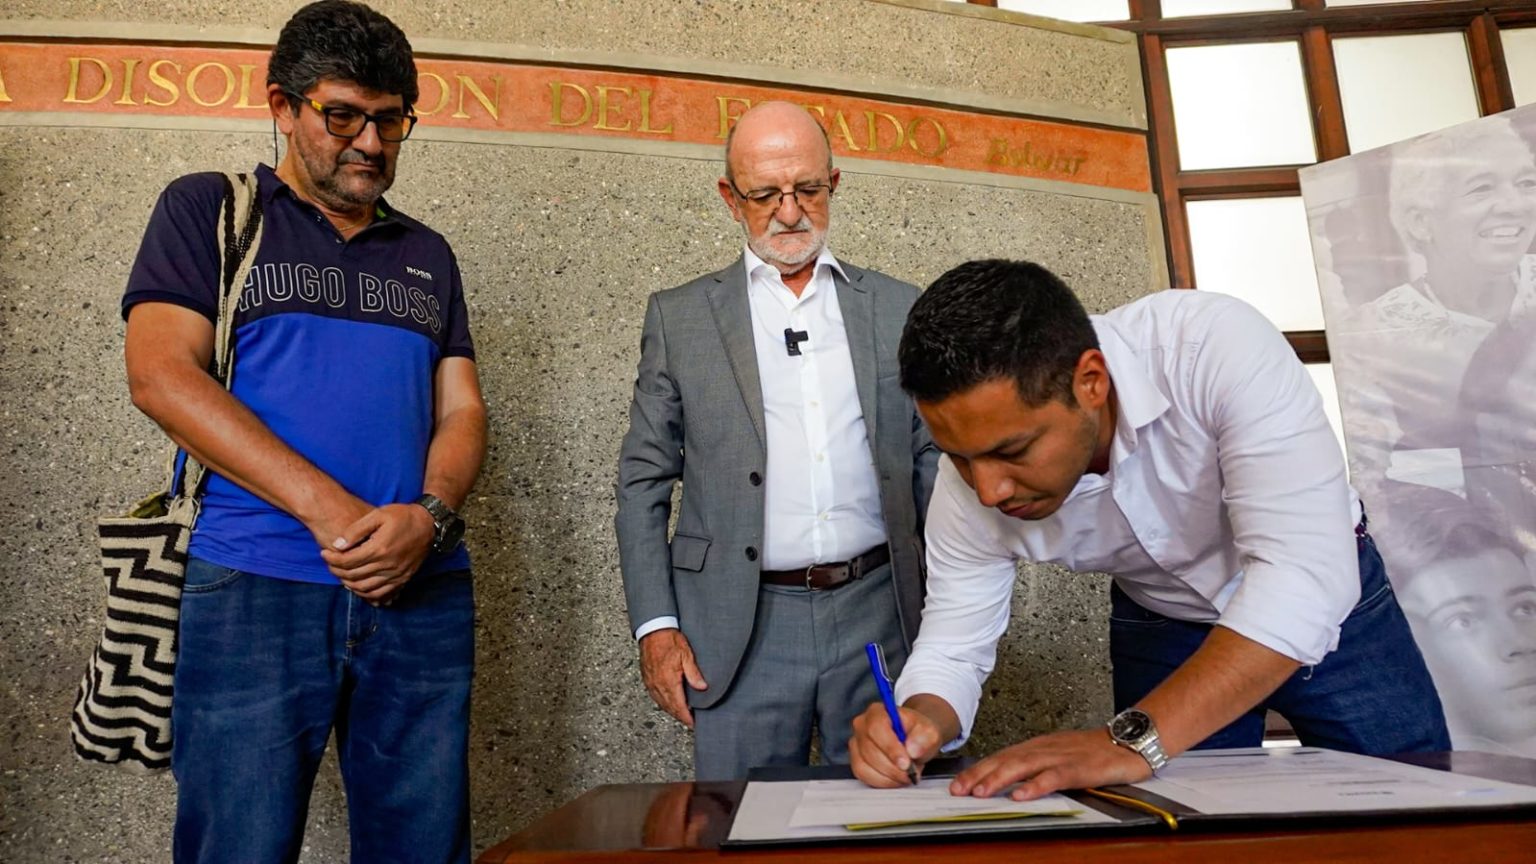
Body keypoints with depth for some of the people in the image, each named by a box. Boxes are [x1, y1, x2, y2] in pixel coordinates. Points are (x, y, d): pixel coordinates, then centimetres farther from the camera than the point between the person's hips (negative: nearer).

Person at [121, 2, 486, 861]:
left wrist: (431, 515, -11)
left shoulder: (428, 254, 19)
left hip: (424, 590, 3)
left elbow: (462, 409, 12)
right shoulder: (210, 210, 9)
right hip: (252, 591, -3)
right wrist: (330, 511, -15)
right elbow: (161, 372, -5)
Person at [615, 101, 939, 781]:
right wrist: (656, 624, -3)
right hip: (742, 626, -1)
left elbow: (932, 463, 11)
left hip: (879, 613, 2)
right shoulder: (679, 316, 5)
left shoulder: (898, 309, 9)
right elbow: (643, 481, 4)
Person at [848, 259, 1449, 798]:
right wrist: (922, 718, -37)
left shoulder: (1214, 347, -37)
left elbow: (1307, 570, -43)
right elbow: (952, 644, -15)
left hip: (1326, 596, -1)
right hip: (1164, 629, 2)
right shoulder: (973, 477, -25)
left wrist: (1136, 738, -50)